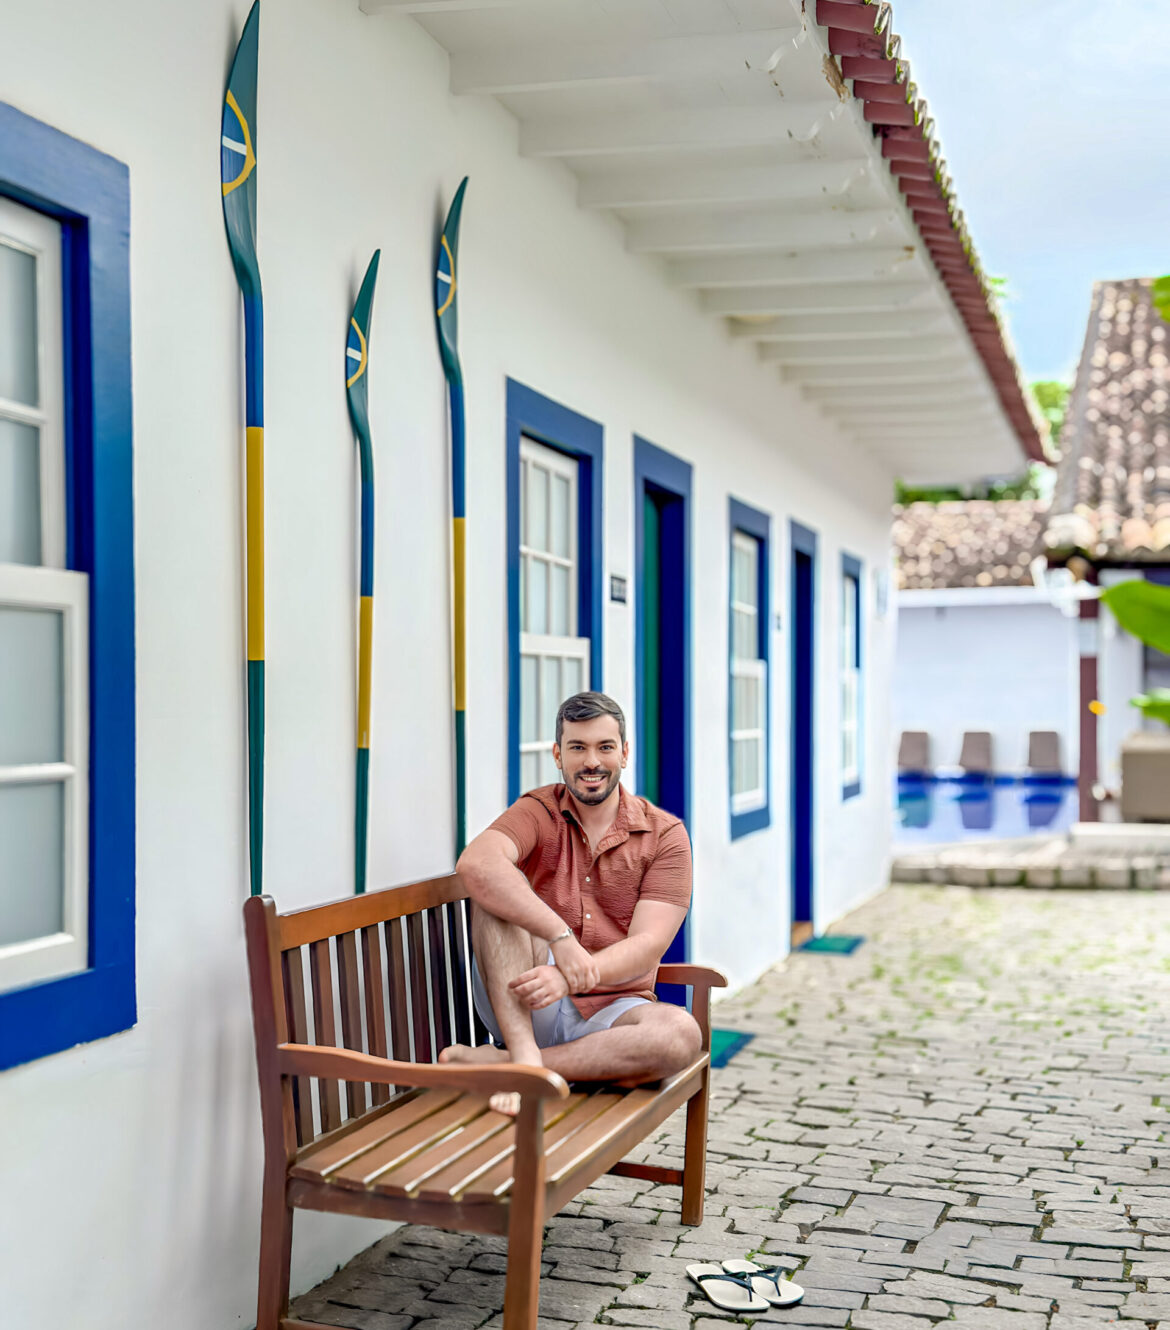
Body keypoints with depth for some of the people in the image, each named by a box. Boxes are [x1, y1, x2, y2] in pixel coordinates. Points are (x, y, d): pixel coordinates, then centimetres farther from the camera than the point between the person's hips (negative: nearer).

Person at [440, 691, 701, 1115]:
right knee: (496, 890, -22)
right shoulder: (538, 812, 3)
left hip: (611, 1012, 0)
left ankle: (493, 1060, -28)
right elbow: (476, 863, -21)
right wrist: (559, 936, -34)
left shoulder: (664, 834, 4)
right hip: (523, 1008, 0)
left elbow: (648, 945, -9)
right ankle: (522, 1054, -35)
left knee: (680, 1034, -33)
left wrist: (570, 979, -27)